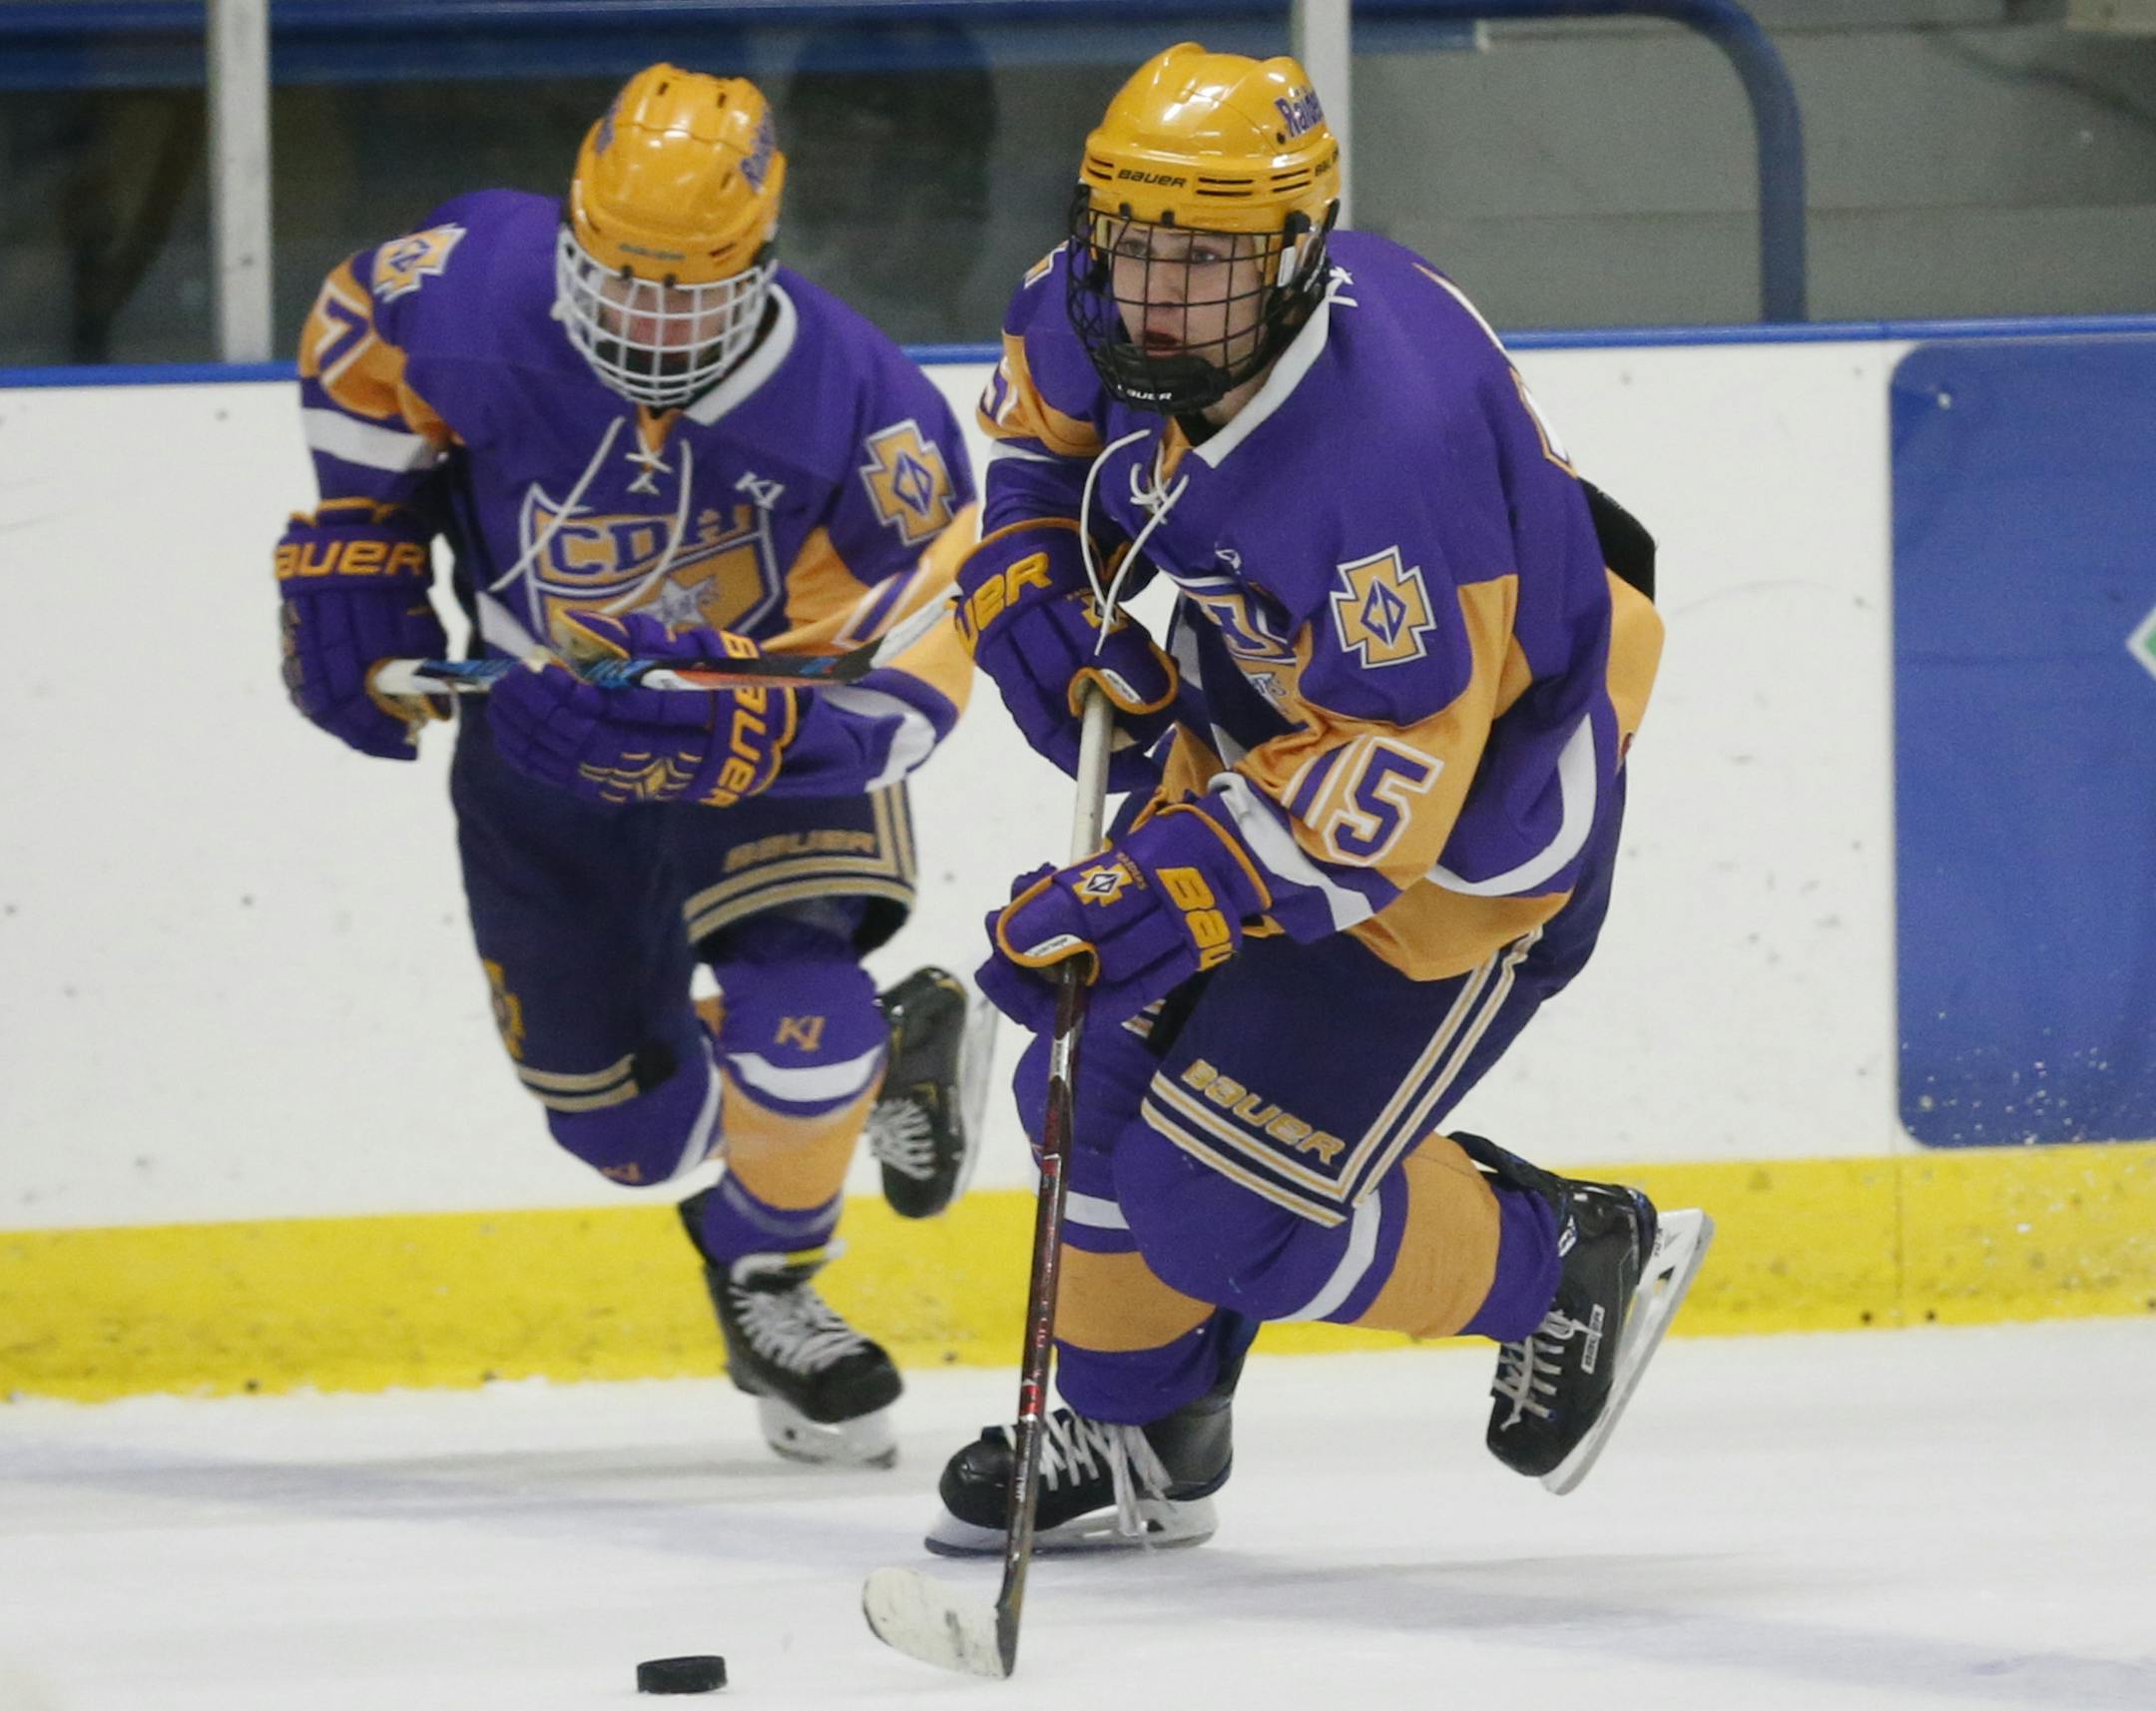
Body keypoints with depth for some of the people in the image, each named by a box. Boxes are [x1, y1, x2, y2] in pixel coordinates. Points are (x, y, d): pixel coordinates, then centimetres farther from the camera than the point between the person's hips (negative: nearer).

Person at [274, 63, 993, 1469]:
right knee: (627, 1125, 8)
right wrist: (352, 565, -5)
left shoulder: (863, 412, -32)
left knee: (795, 1027, -25)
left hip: (772, 729, -3)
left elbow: (903, 689, -30)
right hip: (537, 729, 3)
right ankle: (889, 1054, 40)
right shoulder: (472, 290, -27)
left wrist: (707, 728, -45)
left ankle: (768, 1286, 7)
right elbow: (355, 354, -2)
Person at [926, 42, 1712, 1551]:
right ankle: (1137, 1444, 33)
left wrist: (1172, 895, -42)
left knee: (1231, 1200, -11)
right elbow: (1043, 420, 12)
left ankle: (1575, 1270, 11)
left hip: (1467, 819, -8)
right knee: (1106, 1078, 12)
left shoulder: (1387, 439, -38)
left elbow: (1391, 772, -36)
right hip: (1255, 735, 8)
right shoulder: (1107, 320, -14)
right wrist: (1031, 577, -4)